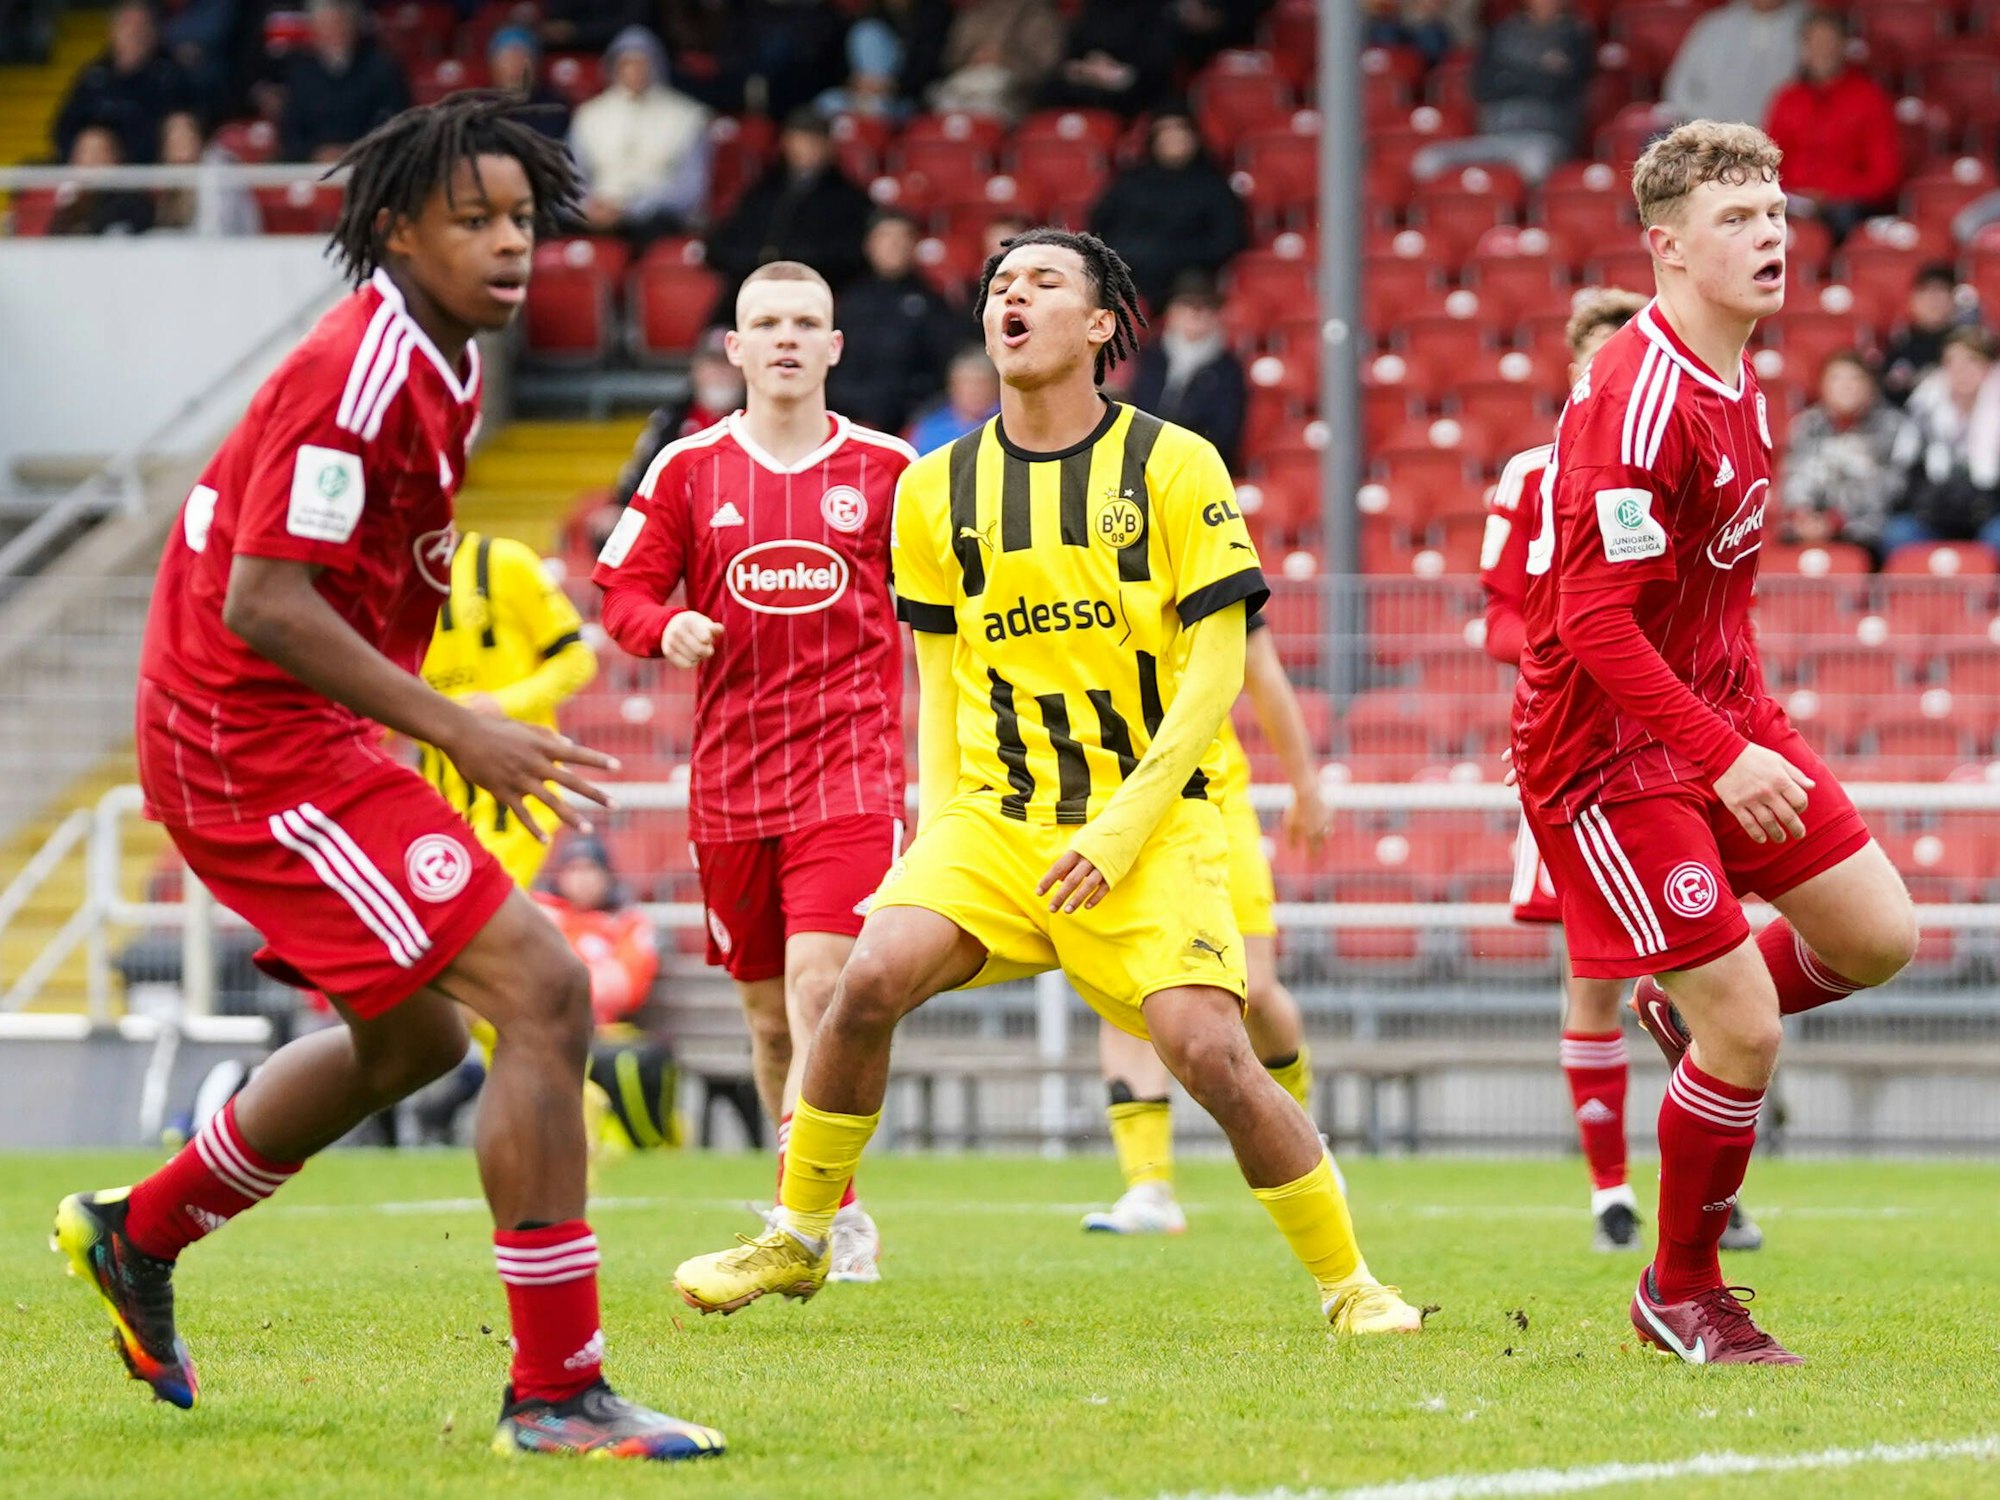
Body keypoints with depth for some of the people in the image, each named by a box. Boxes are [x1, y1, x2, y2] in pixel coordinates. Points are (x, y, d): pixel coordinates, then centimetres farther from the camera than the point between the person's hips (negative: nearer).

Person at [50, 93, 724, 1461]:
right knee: (545, 993, -16)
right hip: (261, 745, -11)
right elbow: (265, 602, -25)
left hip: (297, 736, 11)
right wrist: (456, 730, -26)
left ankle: (137, 1239, 38)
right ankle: (557, 1390, -15)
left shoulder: (444, 366, 12)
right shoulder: (356, 374, -20)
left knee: (416, 1036, 24)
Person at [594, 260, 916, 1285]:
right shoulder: (689, 469, 5)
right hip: (731, 773, 2)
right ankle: (831, 1210, 24)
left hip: (849, 766, -2)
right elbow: (623, 590, 8)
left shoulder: (885, 469, 4)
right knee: (768, 1011, 8)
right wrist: (667, 627, -13)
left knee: (819, 983, -18)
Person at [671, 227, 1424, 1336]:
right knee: (873, 978, -20)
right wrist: (939, 821, 4)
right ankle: (797, 1241, -1)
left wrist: (1124, 826, -12)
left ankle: (1347, 1284, 1)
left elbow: (1216, 663, -5)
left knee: (1208, 1051, -18)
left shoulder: (1173, 467, -3)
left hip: (1153, 820, -3)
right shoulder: (937, 488, 8)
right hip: (993, 816, 3)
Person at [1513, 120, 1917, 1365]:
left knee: (1882, 937, 4)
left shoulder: (1740, 382, 7)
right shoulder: (1637, 398, -23)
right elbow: (1594, 619, -27)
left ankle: (1690, 1006, 30)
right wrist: (1724, 759, -30)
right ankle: (1683, 1293, 10)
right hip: (1607, 746, -9)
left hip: (1720, 717, 9)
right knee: (1750, 1034, -10)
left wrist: (1754, 725, 20)